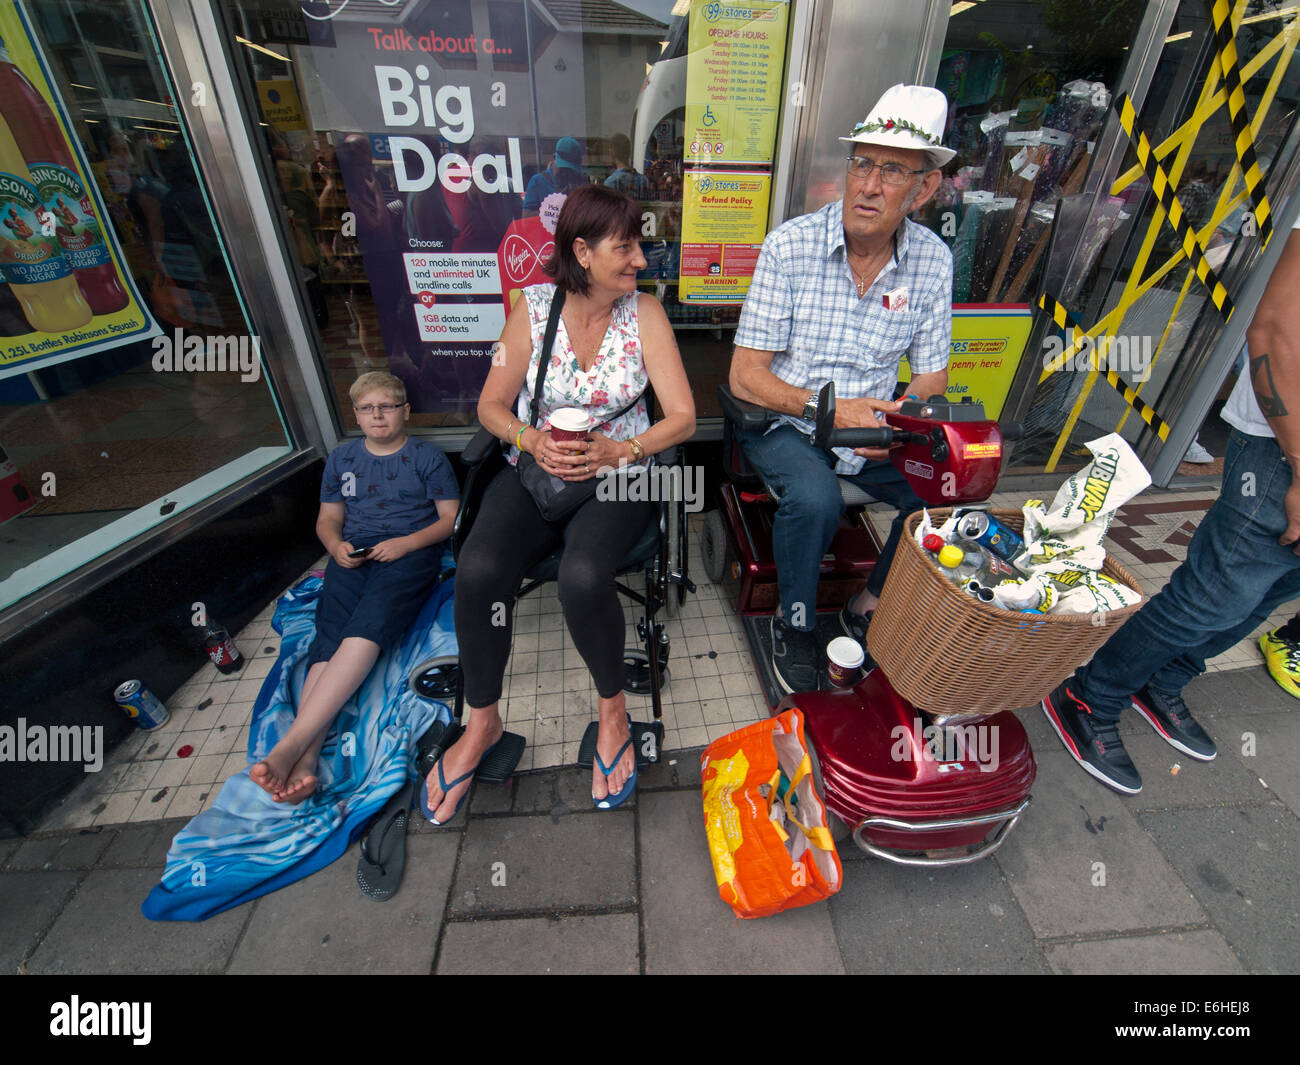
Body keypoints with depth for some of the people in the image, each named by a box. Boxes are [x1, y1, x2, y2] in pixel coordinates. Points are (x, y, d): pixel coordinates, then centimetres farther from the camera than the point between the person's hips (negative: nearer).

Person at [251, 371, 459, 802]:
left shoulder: (427, 457, 11)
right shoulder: (341, 457, 23)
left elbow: (451, 517, 4)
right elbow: (327, 519, 24)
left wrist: (406, 543, -12)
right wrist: (336, 545, 0)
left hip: (409, 552, -3)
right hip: (353, 555, 4)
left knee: (366, 628, -30)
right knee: (329, 636, -24)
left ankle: (289, 744, -37)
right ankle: (304, 763, -38)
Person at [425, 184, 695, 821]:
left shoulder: (645, 313, 1)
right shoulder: (534, 307, 3)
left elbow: (682, 417, -5)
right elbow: (492, 404, 5)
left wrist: (615, 451, -20)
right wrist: (532, 441, -16)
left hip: (619, 475, -1)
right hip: (535, 471, 2)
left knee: (582, 576, -33)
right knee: (477, 570, -25)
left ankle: (613, 713, -3)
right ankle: (481, 722, 1)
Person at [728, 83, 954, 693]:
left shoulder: (932, 261, -1)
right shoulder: (790, 246, -11)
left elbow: (931, 377, 5)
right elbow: (745, 377, -13)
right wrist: (828, 409, -25)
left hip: (873, 426, 4)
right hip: (782, 421, -3)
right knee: (816, 497, -33)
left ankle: (869, 608, 7)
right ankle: (794, 623, -3)